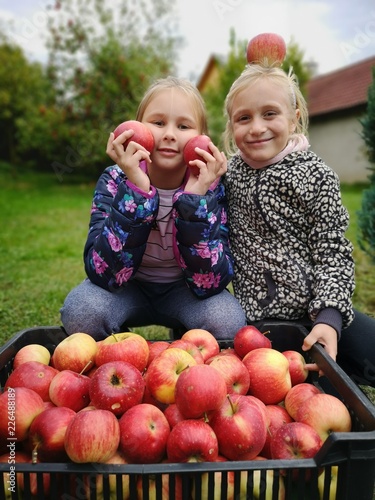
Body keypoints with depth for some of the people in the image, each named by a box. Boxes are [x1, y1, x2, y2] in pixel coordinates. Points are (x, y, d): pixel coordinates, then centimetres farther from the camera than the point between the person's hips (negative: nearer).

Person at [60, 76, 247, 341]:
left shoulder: (210, 187, -18)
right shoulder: (114, 181, -18)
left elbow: (209, 284, -25)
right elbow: (103, 275, -29)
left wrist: (196, 199, -35)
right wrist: (136, 190, -37)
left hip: (184, 290, 1)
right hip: (128, 289, 0)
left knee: (227, 320, -28)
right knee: (80, 309, -29)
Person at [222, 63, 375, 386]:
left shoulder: (316, 175, -6)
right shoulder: (227, 172, 3)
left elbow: (332, 252, -8)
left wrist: (329, 317, -19)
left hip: (319, 311, -1)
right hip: (256, 317, 2)